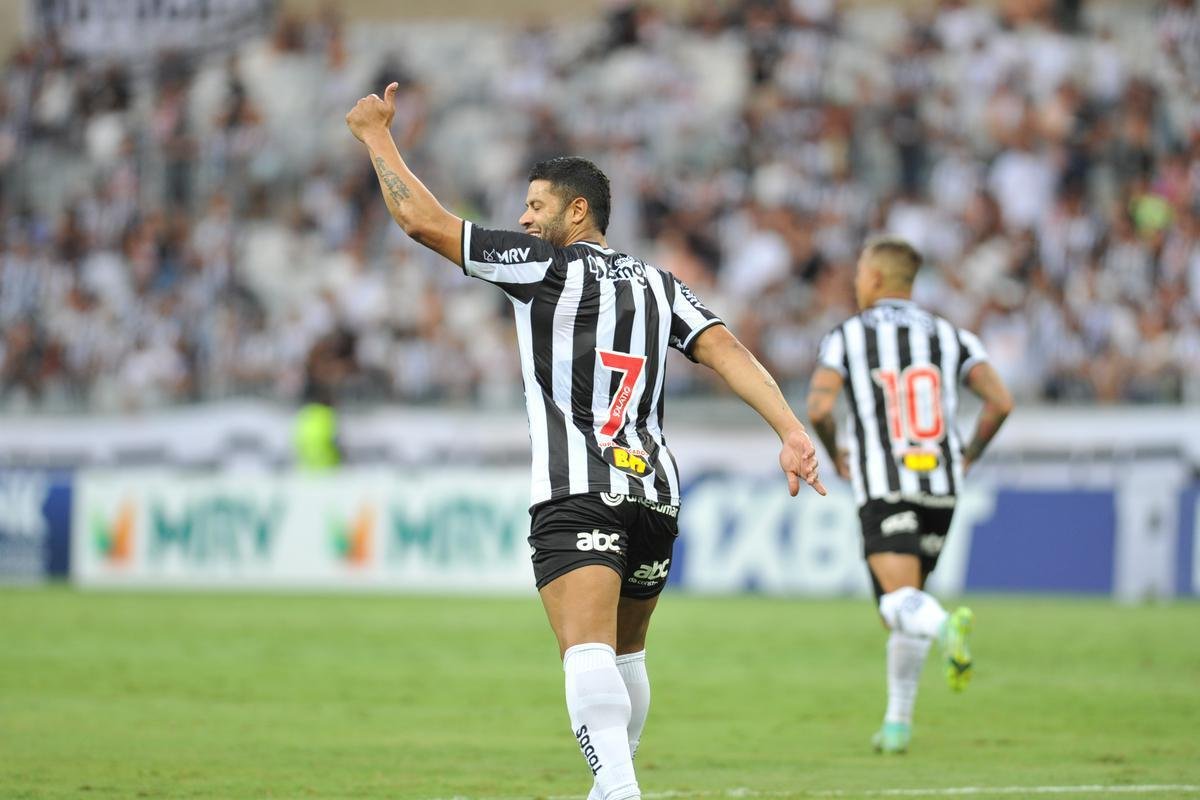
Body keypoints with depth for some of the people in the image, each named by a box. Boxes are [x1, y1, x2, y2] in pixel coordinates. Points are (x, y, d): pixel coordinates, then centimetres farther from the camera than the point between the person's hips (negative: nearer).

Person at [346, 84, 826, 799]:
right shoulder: (658, 283, 16)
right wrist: (792, 431, -6)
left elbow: (422, 219, 1)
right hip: (656, 492, 7)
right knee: (627, 655, 24)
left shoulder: (548, 264, 1)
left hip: (576, 495, -7)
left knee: (589, 655, -21)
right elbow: (726, 350, 2)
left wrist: (376, 132, 13)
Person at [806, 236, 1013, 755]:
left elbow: (818, 407, -10)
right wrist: (969, 456, 14)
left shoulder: (846, 337, 3)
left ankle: (946, 627, -49)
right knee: (906, 603, 19)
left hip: (884, 488, -4)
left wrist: (835, 455, 10)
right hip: (940, 486, 4)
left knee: (901, 603, -15)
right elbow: (1000, 401, -1)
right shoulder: (950, 336, 11)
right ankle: (898, 722, 20)